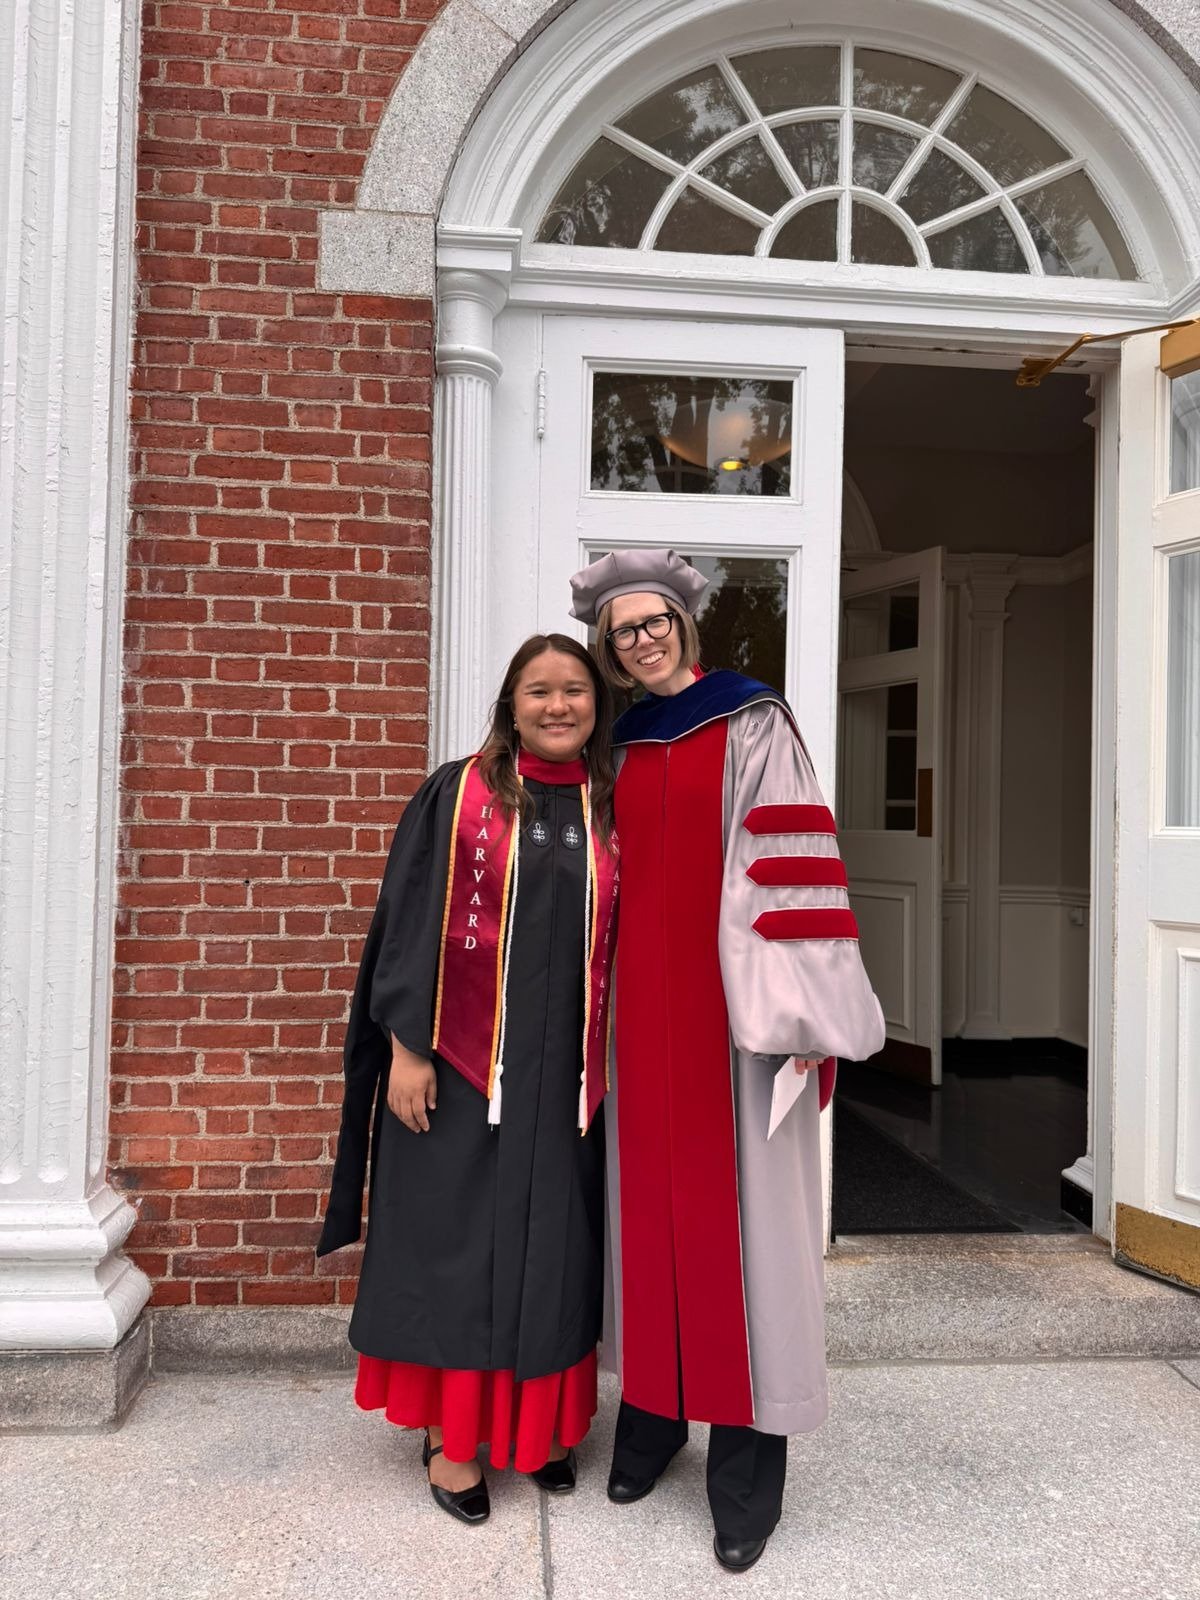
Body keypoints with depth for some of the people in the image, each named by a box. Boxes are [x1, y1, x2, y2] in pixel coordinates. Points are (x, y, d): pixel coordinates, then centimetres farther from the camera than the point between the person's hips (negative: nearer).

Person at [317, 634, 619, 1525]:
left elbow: (624, 943, 8)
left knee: (553, 1245, 12)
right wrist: (406, 1048, -11)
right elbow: (411, 924, -5)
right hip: (460, 1065, -3)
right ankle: (451, 1431, 23)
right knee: (457, 1239, 7)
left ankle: (539, 1421, 31)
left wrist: (613, 1066, 6)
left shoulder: (612, 811, 5)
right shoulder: (458, 794, -3)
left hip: (566, 1072, 3)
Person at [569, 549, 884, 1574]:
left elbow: (790, 868, -11)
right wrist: (606, 1004, 10)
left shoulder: (753, 726, -4)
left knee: (736, 1213, 1)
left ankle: (746, 1471, 14)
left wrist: (796, 1015, -16)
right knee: (649, 1202, 11)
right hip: (641, 1008, 5)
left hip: (728, 1006, -5)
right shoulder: (621, 746, 12)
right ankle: (651, 1417, 28)